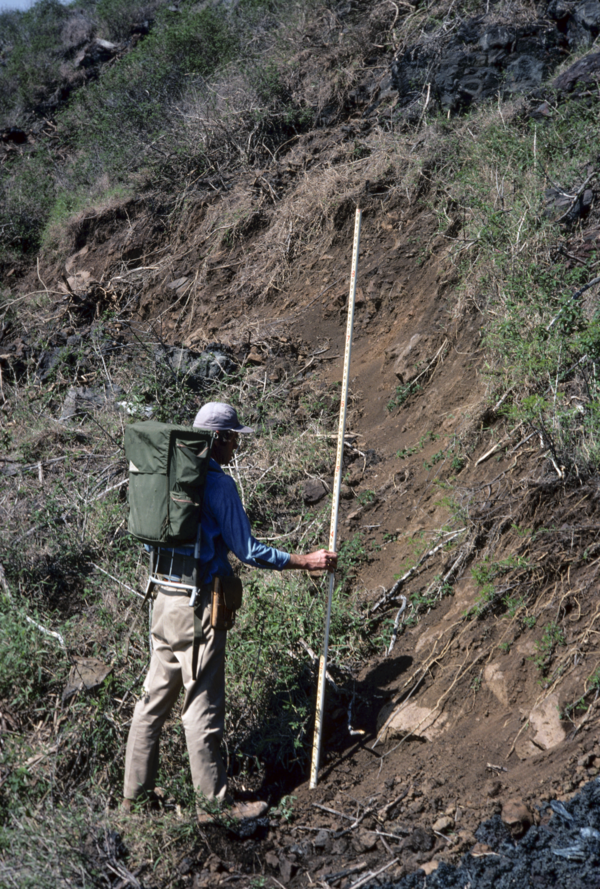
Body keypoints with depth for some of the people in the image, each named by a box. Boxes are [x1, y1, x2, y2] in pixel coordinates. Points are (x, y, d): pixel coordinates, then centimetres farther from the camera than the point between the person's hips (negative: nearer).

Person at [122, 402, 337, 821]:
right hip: (200, 606, -8)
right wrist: (306, 561, -7)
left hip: (166, 598, 8)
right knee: (203, 707, 1)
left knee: (155, 699, 16)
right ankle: (215, 803, 12)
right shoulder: (218, 483, -16)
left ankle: (135, 794, 25)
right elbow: (248, 550, -15)